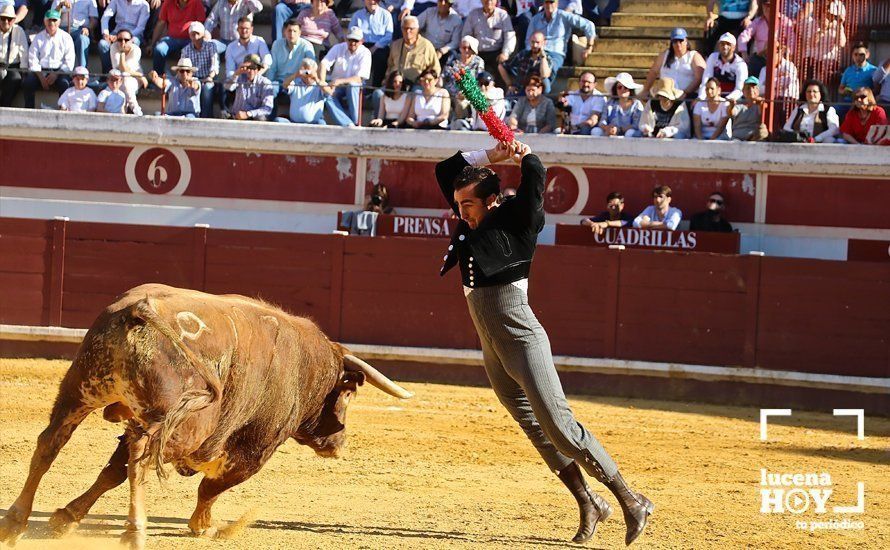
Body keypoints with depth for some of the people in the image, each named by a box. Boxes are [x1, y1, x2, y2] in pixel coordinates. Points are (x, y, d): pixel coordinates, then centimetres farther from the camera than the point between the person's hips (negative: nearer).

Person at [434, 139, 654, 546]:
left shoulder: (515, 220, -6)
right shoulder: (470, 224, 13)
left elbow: (535, 174, -18)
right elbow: (445, 170, 16)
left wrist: (522, 154, -2)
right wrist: (492, 156, 7)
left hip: (523, 344, -8)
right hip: (493, 352, 8)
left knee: (559, 426, -13)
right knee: (537, 432, 7)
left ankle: (631, 501, -9)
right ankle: (588, 505, 12)